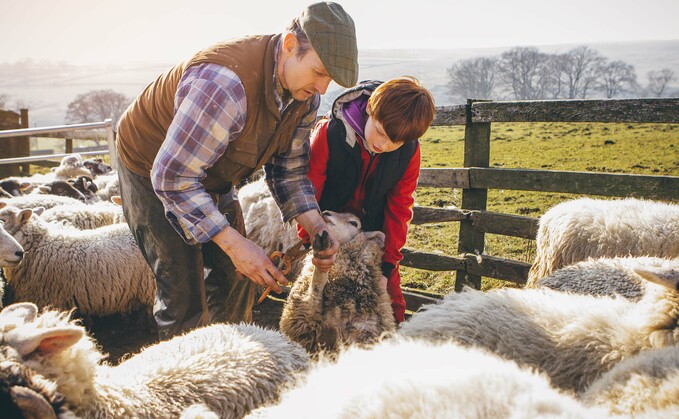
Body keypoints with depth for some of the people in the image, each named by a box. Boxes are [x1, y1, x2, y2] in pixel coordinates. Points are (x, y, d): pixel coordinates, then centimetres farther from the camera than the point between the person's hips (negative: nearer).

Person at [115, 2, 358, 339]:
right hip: (153, 169, -7)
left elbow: (288, 167, -3)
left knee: (235, 278, 11)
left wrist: (316, 227, -18)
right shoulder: (225, 85, -41)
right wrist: (235, 244, -37)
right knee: (184, 291, -9)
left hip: (212, 175, 8)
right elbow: (172, 177, -36)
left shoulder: (305, 93, -13)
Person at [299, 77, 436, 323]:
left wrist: (386, 267, -10)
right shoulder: (329, 134, -25)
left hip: (374, 233, 2)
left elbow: (398, 210, -8)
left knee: (391, 303, 3)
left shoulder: (409, 151, -17)